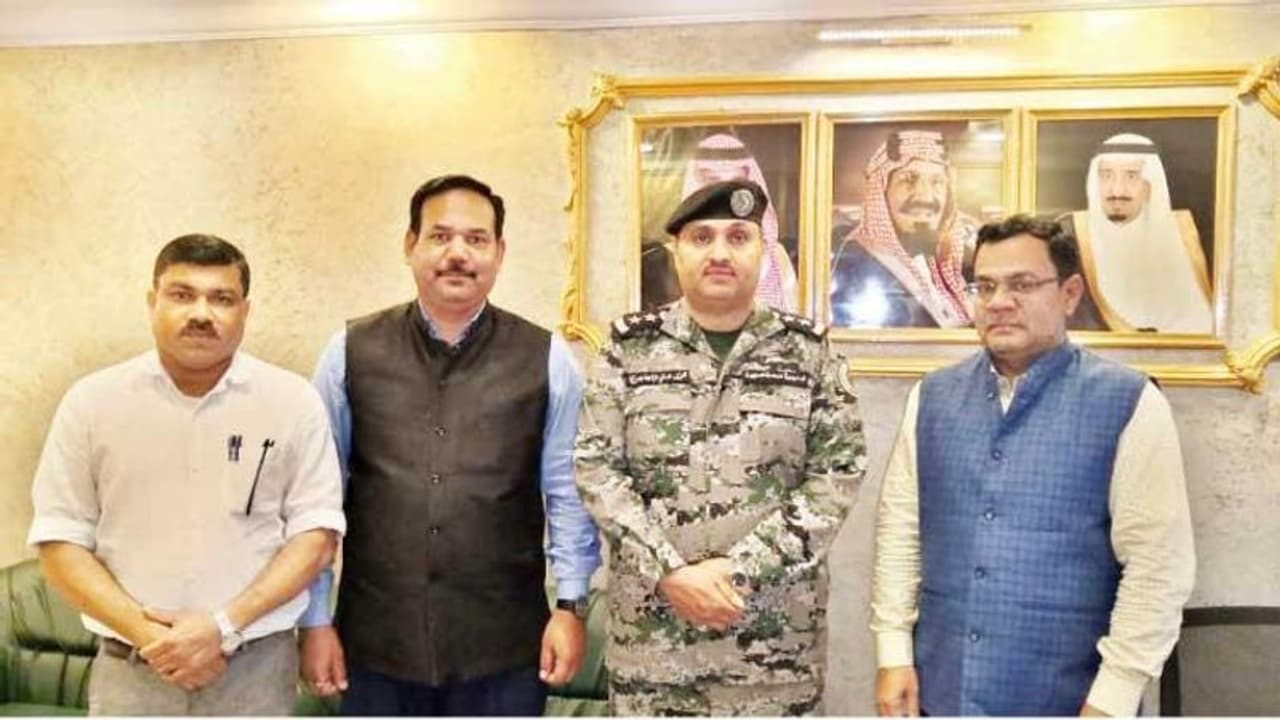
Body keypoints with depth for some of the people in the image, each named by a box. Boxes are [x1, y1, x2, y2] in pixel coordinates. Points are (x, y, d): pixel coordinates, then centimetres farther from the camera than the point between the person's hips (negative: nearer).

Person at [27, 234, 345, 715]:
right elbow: (59, 542, 1)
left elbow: (316, 532, -3)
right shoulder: (91, 402, 0)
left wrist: (225, 626, -13)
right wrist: (147, 634, -10)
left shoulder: (293, 401, -2)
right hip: (129, 670, 1)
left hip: (258, 666, 0)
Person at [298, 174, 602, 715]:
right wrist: (315, 621, 3)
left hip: (504, 648, 0)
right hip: (376, 643, 1)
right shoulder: (351, 353, 0)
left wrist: (571, 605, -3)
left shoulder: (547, 360, -2)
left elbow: (567, 492, 2)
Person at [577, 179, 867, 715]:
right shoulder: (629, 347, 2)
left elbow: (838, 474, -5)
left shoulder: (809, 352, 1)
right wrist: (670, 572, -13)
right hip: (651, 627, 0)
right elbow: (595, 468, -3)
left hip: (777, 632, 0)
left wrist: (739, 568, -14)